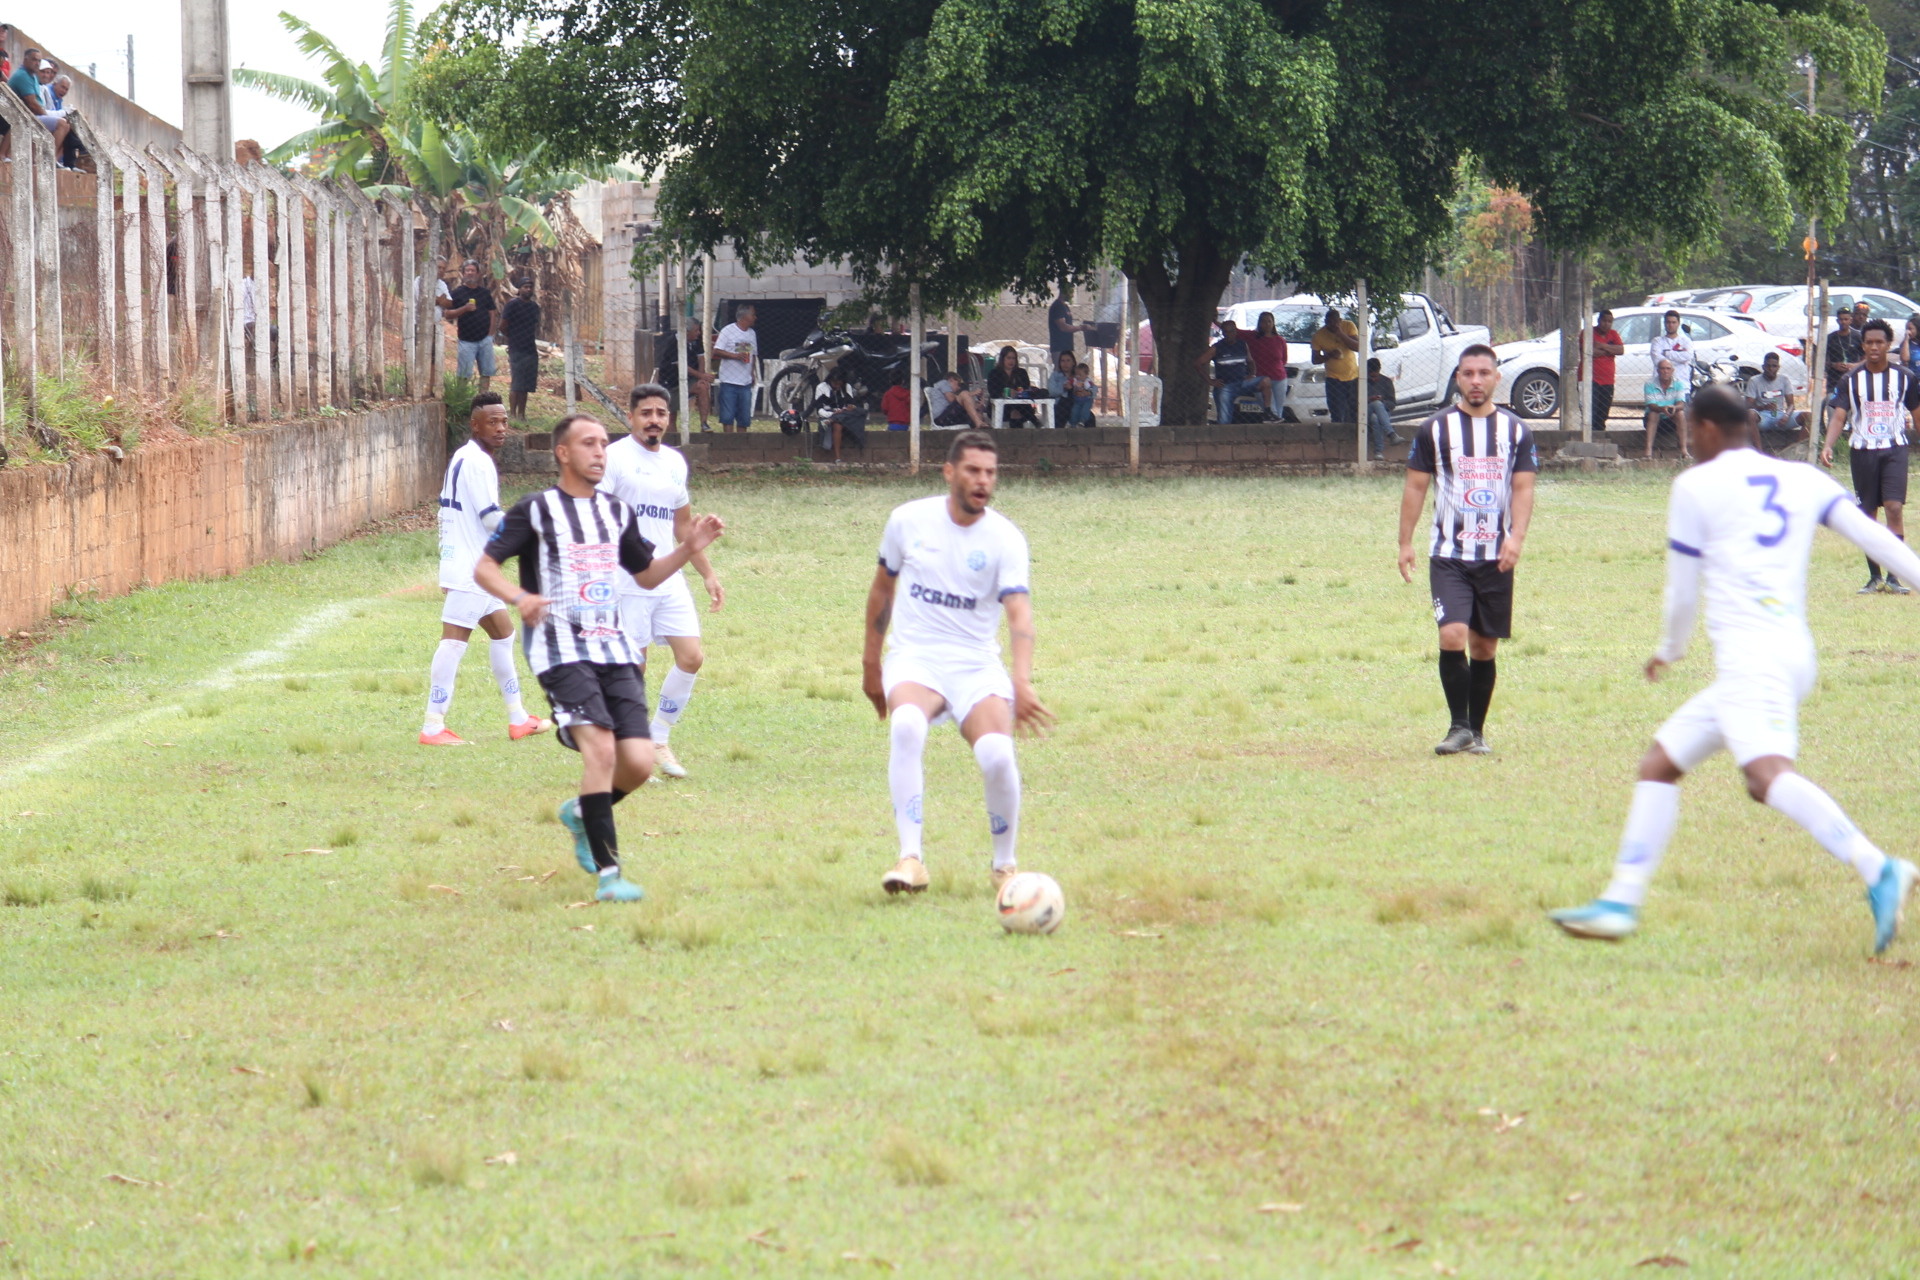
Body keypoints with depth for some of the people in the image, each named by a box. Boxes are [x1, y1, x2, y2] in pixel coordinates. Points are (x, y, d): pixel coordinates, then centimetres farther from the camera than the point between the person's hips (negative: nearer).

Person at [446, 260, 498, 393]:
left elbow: (492, 313, 15)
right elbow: (448, 314, -3)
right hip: (467, 340, -3)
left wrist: (490, 334, 4)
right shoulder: (457, 293, 2)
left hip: (485, 338, 3)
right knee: (464, 374, -7)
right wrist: (464, 308, -17)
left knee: (486, 372, 3)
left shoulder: (485, 292, 12)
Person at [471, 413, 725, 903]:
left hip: (614, 650, 6)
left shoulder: (617, 512, 16)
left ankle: (581, 814, 28)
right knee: (600, 748, -23)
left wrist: (690, 548, 10)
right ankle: (607, 874, -18)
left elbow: (646, 575, 28)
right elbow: (484, 567, -4)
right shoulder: (536, 510, -1)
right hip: (561, 650, -6)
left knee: (638, 763, -5)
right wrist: (519, 597, -24)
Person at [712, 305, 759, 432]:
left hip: (746, 382, 6)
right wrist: (735, 356, -19)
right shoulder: (728, 331, -5)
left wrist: (752, 373, 11)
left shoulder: (752, 334, 13)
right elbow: (716, 351, -10)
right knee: (728, 417, -5)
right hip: (729, 381, -6)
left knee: (744, 418, 6)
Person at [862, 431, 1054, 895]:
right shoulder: (908, 520, 1)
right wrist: (870, 663, 18)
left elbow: (1020, 612, -18)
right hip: (914, 658, 0)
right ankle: (911, 858, -32)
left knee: (997, 754, -26)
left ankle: (1004, 865, 0)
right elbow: (882, 588, 16)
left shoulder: (1005, 538, -6)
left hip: (976, 665, 0)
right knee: (906, 726, -34)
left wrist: (1021, 681, -34)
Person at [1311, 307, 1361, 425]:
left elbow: (1358, 347, -13)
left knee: (1355, 415, 7)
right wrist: (1329, 355, -21)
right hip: (1334, 380, -2)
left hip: (1353, 377, 2)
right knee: (1337, 417, -9)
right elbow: (1315, 359, -1)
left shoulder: (1348, 326, -5)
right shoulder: (1319, 335, -8)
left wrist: (1341, 334, -24)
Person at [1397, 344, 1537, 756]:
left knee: (1485, 646, 7)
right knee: (1452, 636, -17)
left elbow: (1523, 488, 1)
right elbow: (1416, 486, 6)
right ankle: (1458, 727, -8)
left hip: (1496, 558, 2)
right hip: (1448, 555, -2)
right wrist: (1406, 543, 3)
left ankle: (1477, 730, 19)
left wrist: (1516, 538, -15)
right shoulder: (1435, 429, 1)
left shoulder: (1516, 431, 5)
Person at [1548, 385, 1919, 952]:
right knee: (1660, 762, 17)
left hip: (1748, 652, -9)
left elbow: (1683, 594, 9)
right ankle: (1621, 901, 17)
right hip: (1794, 652, 9)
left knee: (1769, 773, -28)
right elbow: (1871, 535, 7)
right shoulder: (1803, 480, 19)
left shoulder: (1696, 486, 5)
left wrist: (1670, 650, 27)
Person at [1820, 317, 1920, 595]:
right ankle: (1874, 577, 13)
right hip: (1862, 450, 1)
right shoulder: (1851, 380, 1)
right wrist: (1828, 446, -20)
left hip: (1894, 449, -1)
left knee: (1895, 507, -14)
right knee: (1868, 513, 4)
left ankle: (1894, 576, -10)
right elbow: (1839, 415, -5)